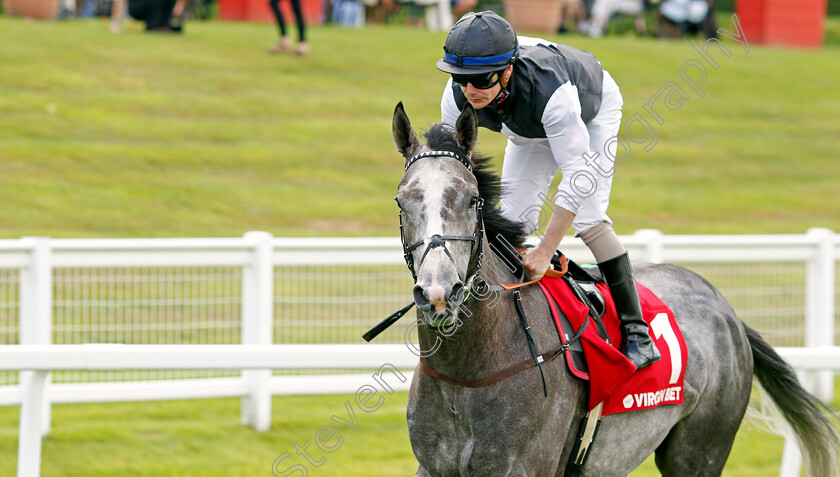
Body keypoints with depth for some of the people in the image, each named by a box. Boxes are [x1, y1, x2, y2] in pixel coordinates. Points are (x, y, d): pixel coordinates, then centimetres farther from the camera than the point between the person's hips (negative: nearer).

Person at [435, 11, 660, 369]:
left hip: (594, 113, -5)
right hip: (530, 131, 5)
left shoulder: (551, 91, -48)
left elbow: (578, 177, -42)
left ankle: (636, 333, -13)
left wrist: (545, 252, -41)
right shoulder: (457, 98, -32)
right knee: (511, 218, -6)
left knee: (587, 218, -19)